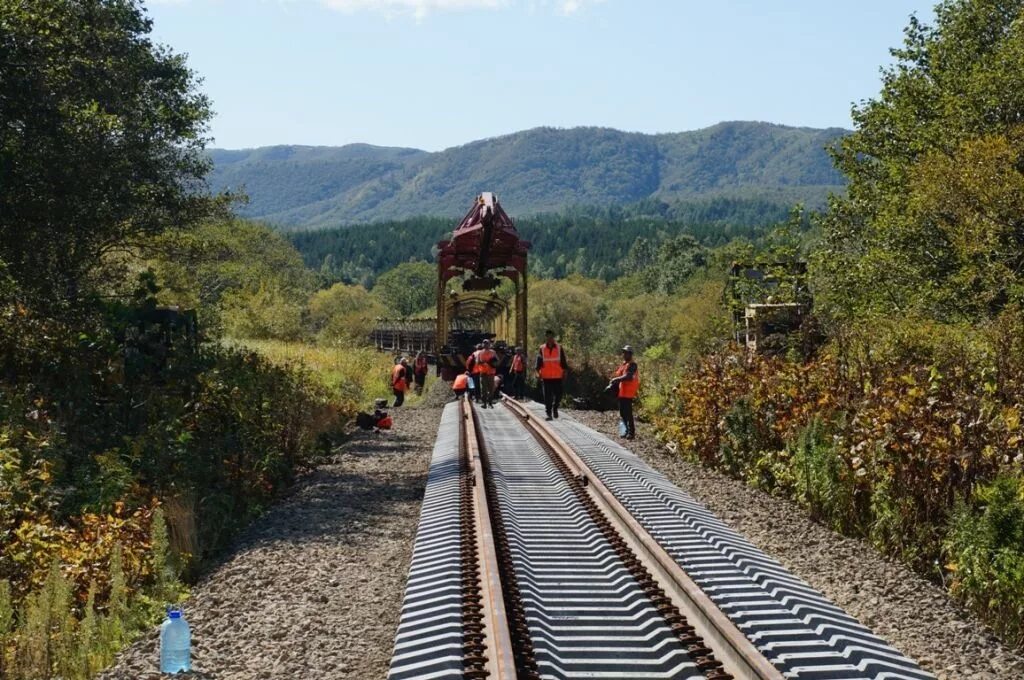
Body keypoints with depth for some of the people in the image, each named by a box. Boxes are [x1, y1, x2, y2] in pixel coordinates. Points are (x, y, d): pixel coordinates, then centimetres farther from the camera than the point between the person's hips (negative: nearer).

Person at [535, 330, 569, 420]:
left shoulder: (559, 348, 3)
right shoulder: (542, 349, 2)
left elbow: (563, 361, 6)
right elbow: (539, 362, 0)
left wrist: (565, 371, -2)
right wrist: (538, 371, -13)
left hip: (557, 376, 0)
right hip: (546, 377, 0)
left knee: (558, 395, 2)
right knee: (547, 397, -1)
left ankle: (555, 408, 29)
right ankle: (548, 413, 4)